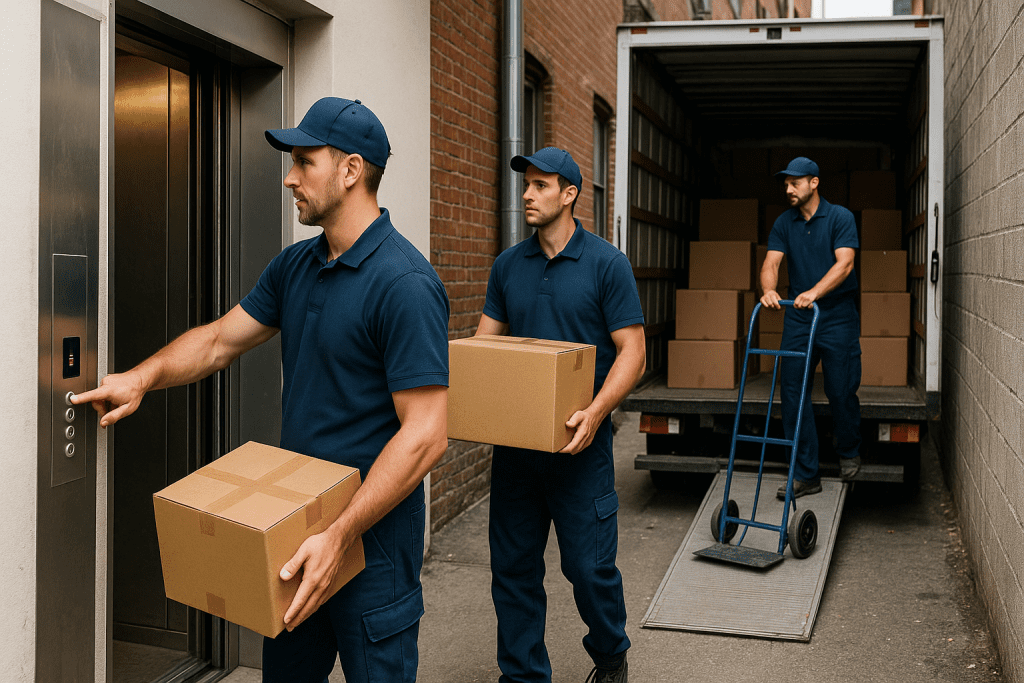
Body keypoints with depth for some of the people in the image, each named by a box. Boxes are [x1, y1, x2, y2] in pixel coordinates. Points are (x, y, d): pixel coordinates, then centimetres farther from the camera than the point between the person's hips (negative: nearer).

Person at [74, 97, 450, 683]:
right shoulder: (294, 267, 7)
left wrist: (339, 536, -26)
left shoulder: (404, 282, -21)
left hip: (371, 541, -8)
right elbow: (220, 340, 15)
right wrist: (143, 377, -2)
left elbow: (425, 436, -25)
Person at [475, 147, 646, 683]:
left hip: (578, 441, -4)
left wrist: (595, 413, -23)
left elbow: (632, 352, -9)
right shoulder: (508, 265, 9)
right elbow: (484, 341, 14)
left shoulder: (606, 264, -5)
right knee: (513, 566, 9)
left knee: (589, 564, 1)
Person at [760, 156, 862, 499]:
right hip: (797, 320, 4)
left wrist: (813, 293, -31)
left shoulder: (840, 217, -5)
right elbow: (771, 263, -2)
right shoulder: (784, 223, 8)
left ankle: (848, 452, 30)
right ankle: (806, 474, 6)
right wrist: (769, 290, -24)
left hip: (837, 319, -4)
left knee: (841, 392, 1)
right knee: (793, 394, -1)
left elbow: (844, 263, -16)